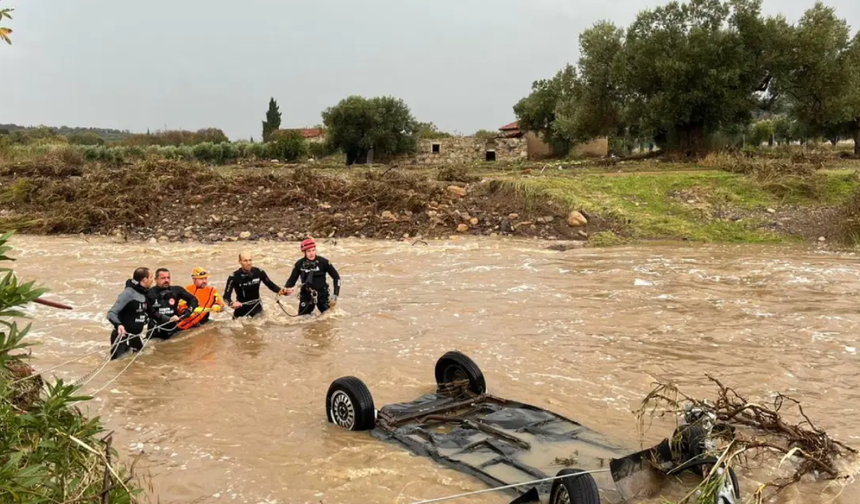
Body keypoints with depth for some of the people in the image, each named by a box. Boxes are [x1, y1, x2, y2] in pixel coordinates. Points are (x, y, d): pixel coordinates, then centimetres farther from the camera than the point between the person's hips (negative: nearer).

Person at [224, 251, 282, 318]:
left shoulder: (259, 272, -13)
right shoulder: (234, 277, -19)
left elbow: (270, 285, -4)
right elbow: (226, 295, -20)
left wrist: (281, 291, -21)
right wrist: (232, 303, -41)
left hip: (256, 308, 1)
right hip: (241, 309, -1)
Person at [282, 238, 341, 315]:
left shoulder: (323, 262, -13)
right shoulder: (299, 264, -9)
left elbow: (336, 277, -4)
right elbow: (292, 279, 2)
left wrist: (335, 295, -9)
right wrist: (285, 289, -19)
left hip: (322, 295, -1)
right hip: (306, 296, 1)